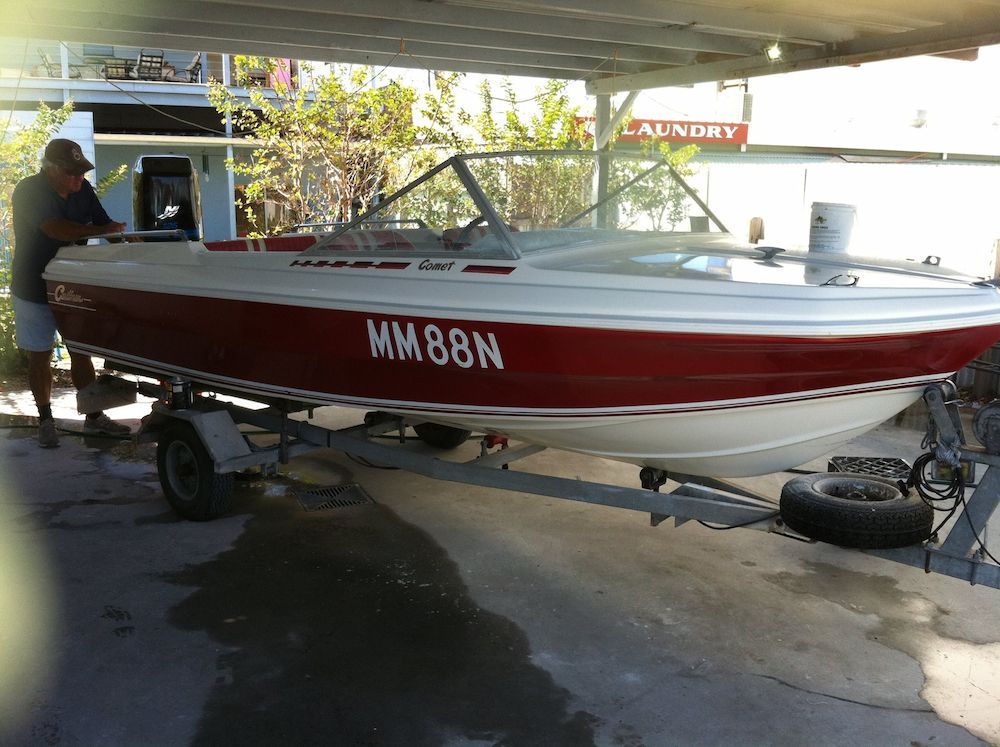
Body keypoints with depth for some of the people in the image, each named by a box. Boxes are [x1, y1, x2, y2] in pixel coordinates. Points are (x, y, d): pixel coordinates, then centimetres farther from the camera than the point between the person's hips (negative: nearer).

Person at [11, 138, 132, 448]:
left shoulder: (83, 189, -3)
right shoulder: (29, 191, -20)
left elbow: (106, 224, 0)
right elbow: (55, 229, -35)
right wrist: (101, 230, -34)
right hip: (34, 291, -4)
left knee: (81, 352, 8)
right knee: (40, 357, 7)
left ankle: (94, 418, 16)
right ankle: (45, 420, 20)